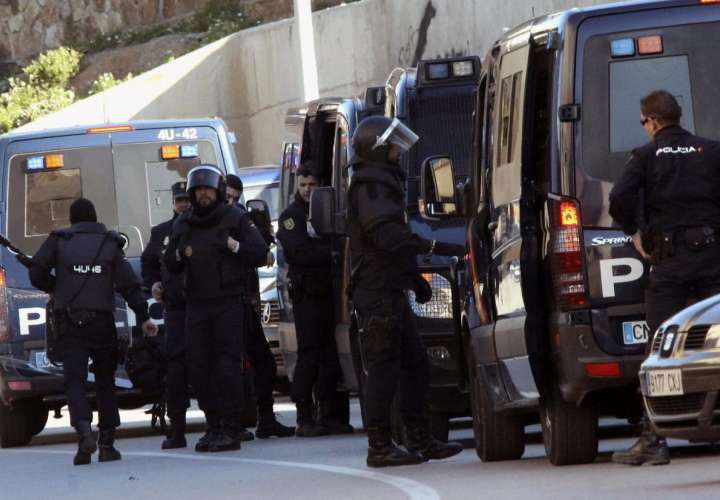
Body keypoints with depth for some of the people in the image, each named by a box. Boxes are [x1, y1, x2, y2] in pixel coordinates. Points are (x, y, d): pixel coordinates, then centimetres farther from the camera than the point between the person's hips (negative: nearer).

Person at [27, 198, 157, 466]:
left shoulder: (59, 241, 3)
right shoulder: (110, 243, 6)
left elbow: (37, 272, -3)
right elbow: (128, 283, 0)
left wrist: (52, 288, 17)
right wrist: (143, 316, 1)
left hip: (69, 320, -1)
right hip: (102, 320, 1)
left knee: (74, 380, -4)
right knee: (105, 381, 12)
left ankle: (84, 430, -30)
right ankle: (107, 444, 9)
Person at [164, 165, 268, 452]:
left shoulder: (234, 219, 2)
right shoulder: (183, 225, 14)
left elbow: (260, 253, -2)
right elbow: (169, 266, 18)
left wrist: (233, 245, -16)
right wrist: (179, 254, -3)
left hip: (228, 302, -5)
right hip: (196, 304, 5)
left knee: (228, 365, -10)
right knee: (199, 368, 1)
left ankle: (230, 430, -9)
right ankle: (213, 426, 11)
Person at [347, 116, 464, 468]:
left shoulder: (383, 184, 23)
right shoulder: (370, 185, -12)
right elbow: (387, 234, -24)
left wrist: (416, 280, 26)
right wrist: (437, 248, -26)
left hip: (390, 292, 11)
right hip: (377, 292, -11)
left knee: (415, 365, 13)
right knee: (384, 368, -10)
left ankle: (420, 441, 18)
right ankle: (380, 447, -9)